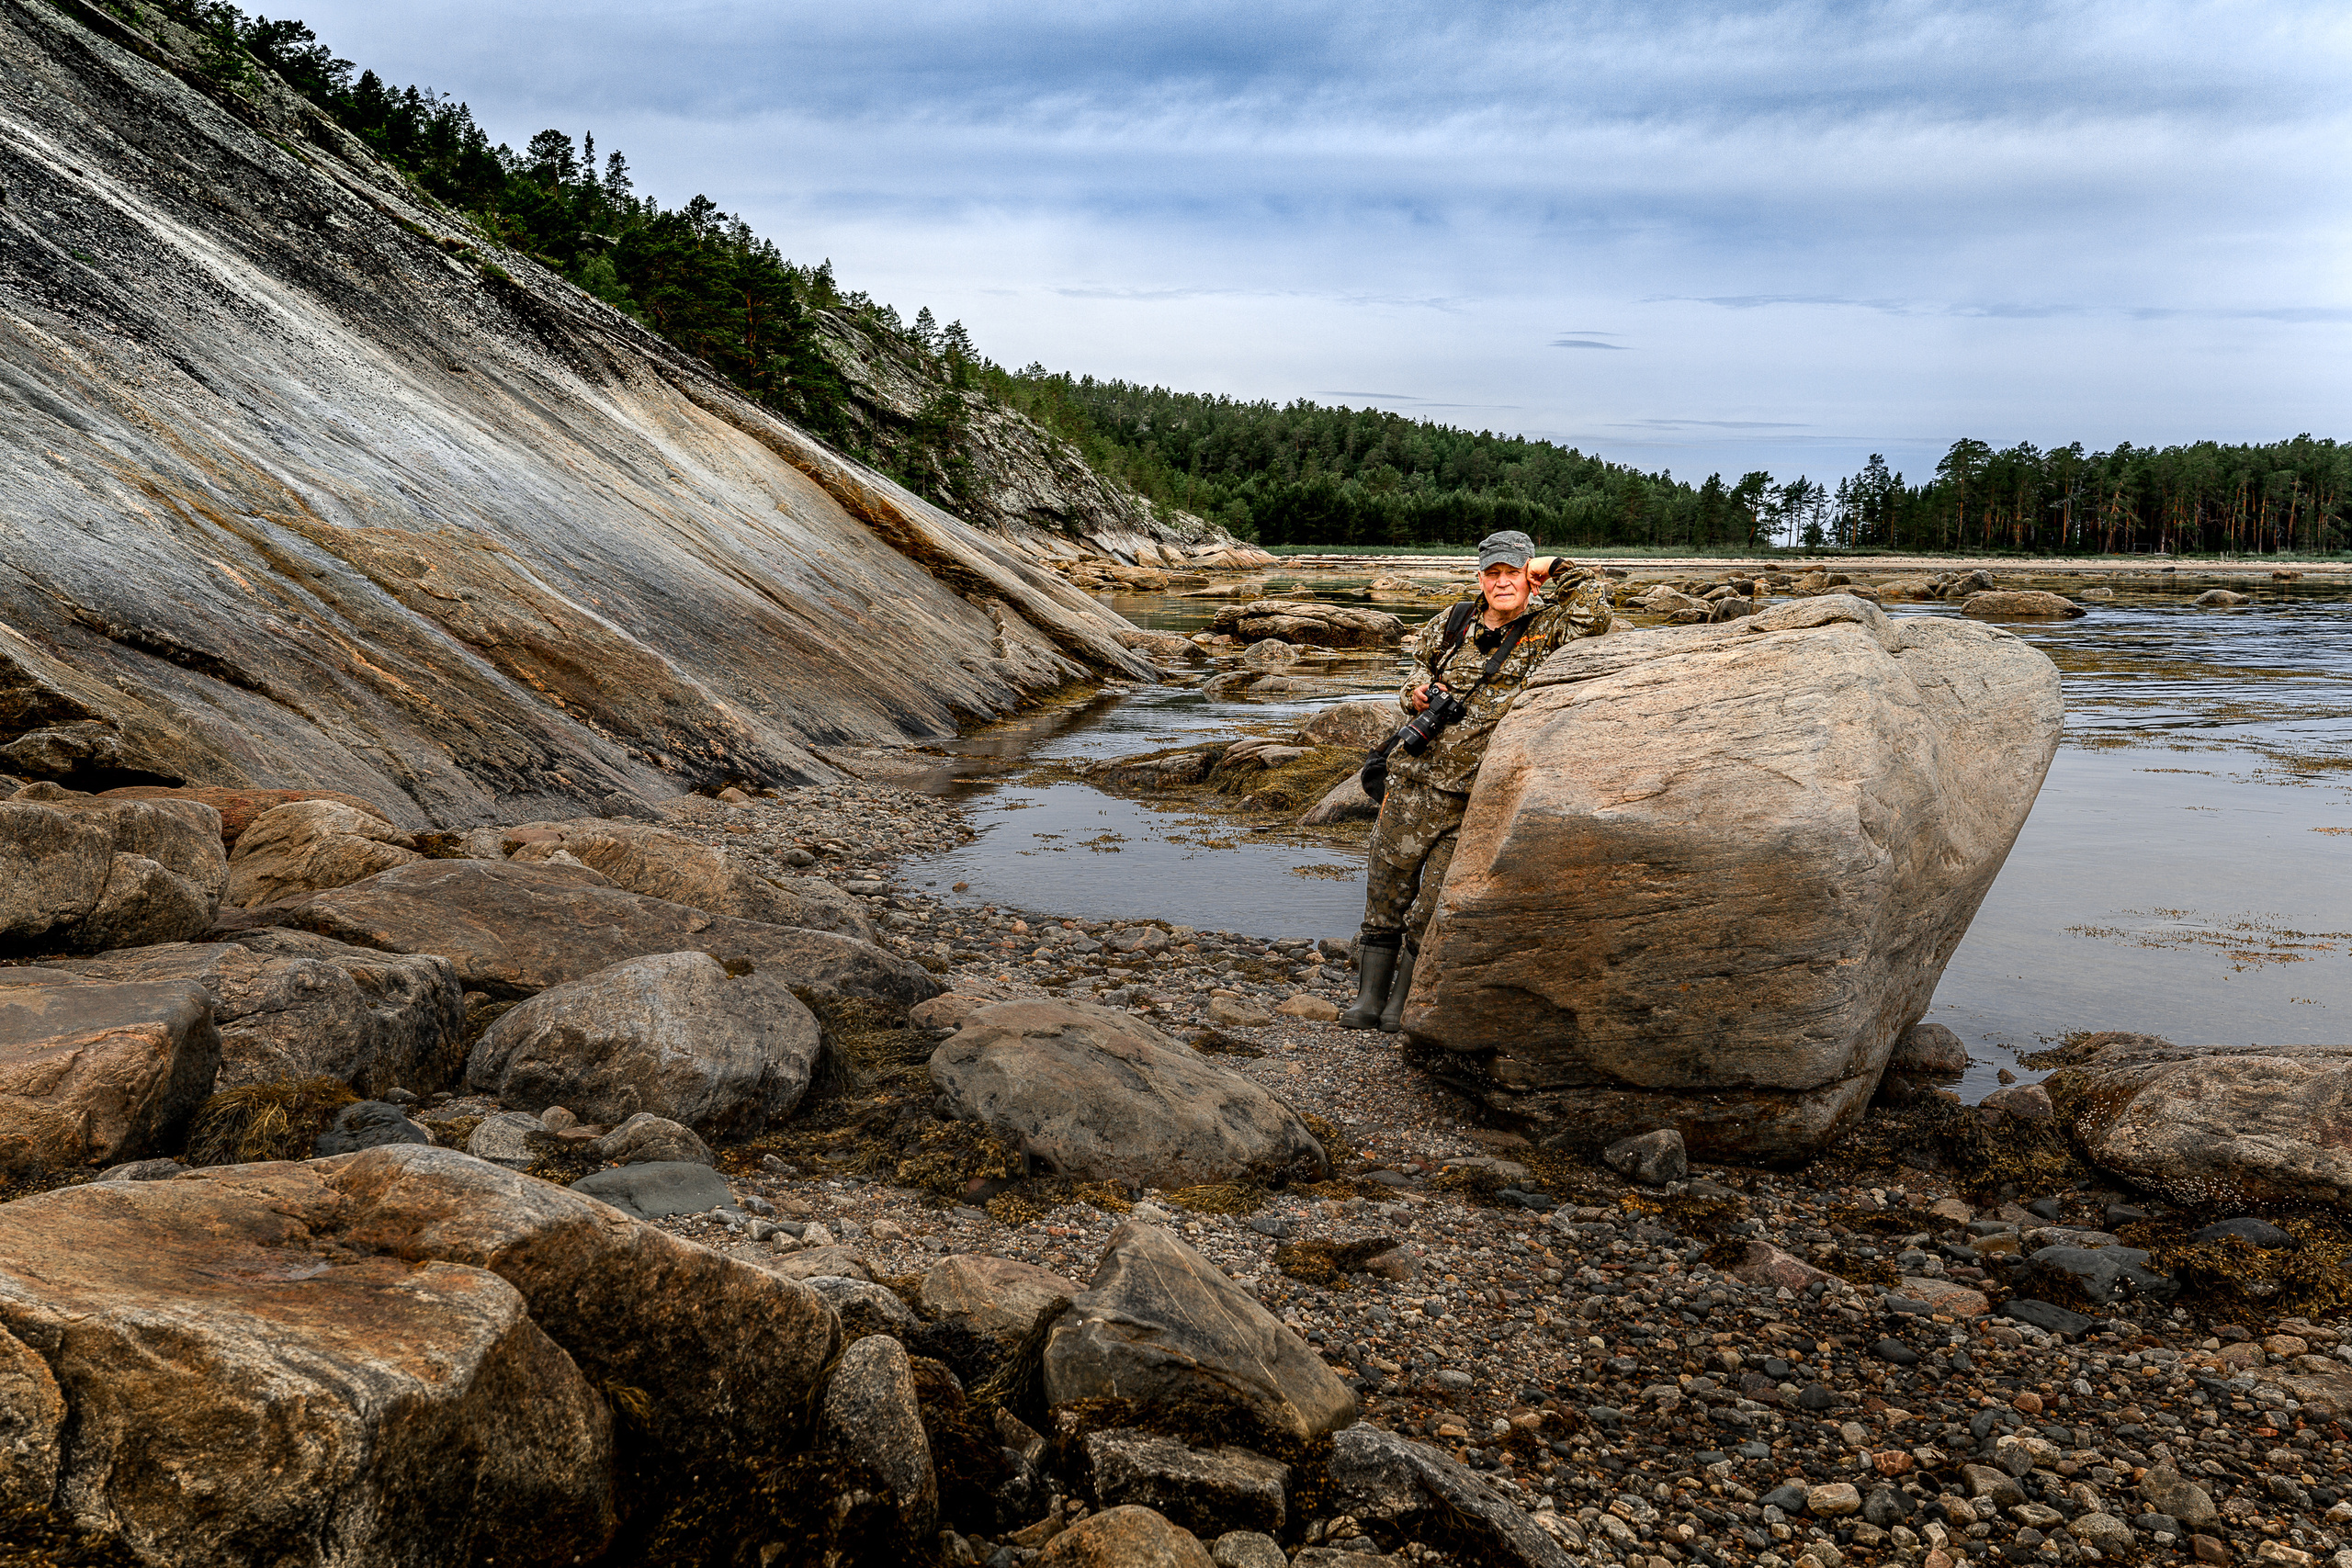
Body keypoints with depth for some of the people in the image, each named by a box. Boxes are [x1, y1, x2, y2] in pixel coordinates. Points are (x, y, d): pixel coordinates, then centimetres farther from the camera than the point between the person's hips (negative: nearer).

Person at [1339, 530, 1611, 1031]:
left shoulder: (1545, 629, -1)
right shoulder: (1452, 624, 10)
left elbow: (1594, 613, -19)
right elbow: (1421, 658, 29)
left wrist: (1555, 568, -10)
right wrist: (1416, 691, 9)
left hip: (1476, 800, -3)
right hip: (1415, 778, 3)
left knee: (1434, 908, -1)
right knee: (1386, 891, 6)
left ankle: (1401, 1006, 13)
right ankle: (1368, 998, 16)